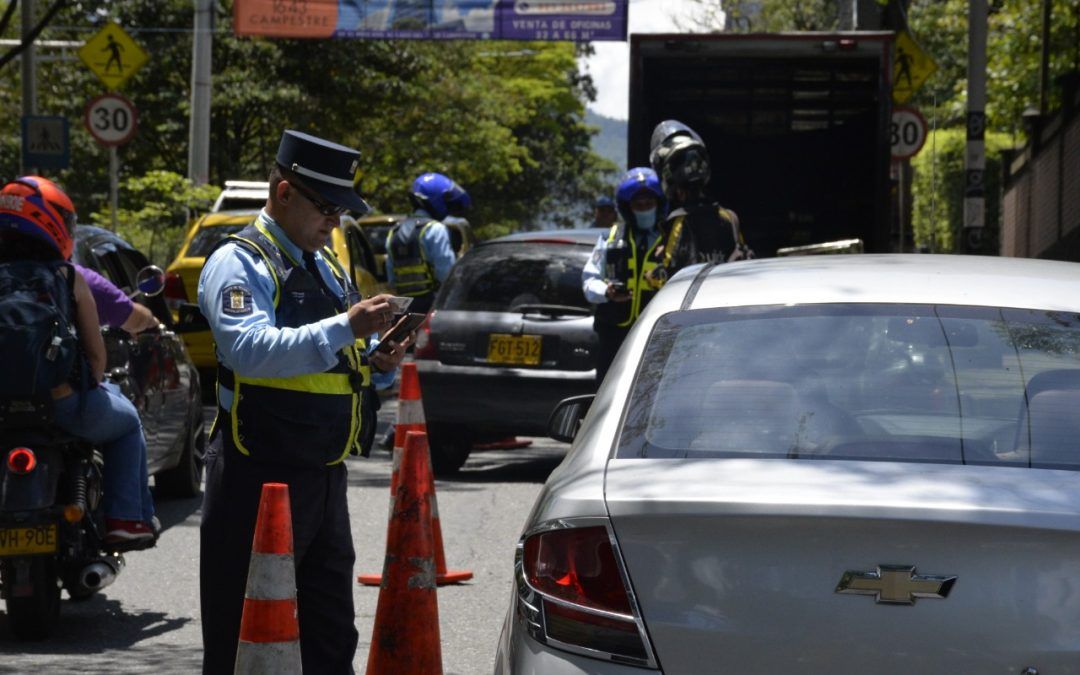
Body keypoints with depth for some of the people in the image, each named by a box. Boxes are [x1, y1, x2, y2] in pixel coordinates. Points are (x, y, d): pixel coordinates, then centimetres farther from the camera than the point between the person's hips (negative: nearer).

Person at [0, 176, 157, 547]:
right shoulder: (69, 279, -7)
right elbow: (95, 350, -1)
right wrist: (94, 383, 19)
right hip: (63, 405, -3)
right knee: (126, 422, 27)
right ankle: (126, 518, 16)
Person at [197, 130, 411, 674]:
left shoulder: (327, 266, 18)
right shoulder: (239, 263, -9)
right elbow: (251, 351, -26)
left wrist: (380, 364, 2)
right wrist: (344, 329, -33)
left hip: (326, 477, 9)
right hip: (259, 478, -8)